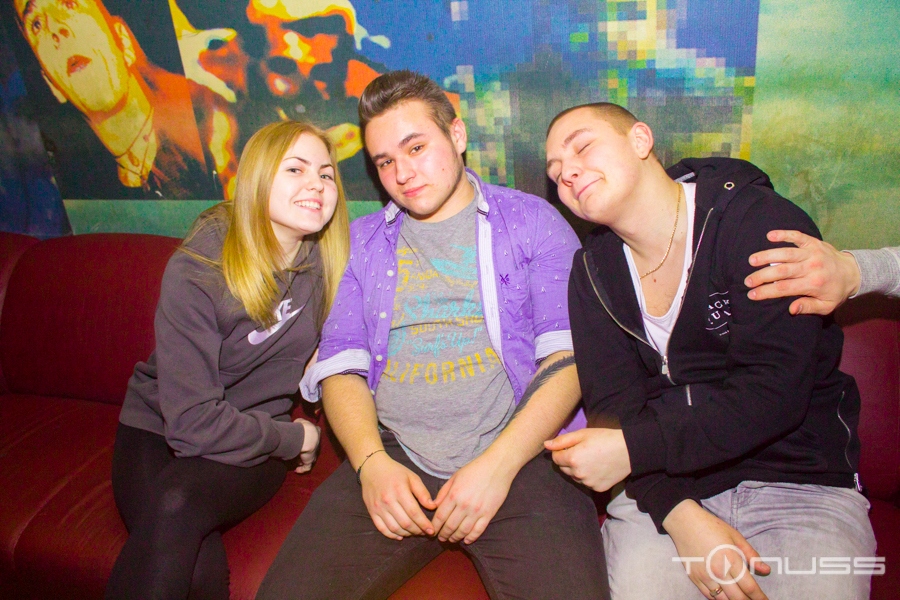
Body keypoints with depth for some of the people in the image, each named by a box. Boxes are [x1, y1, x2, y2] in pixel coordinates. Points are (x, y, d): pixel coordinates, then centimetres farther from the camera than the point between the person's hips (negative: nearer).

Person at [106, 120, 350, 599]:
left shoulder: (327, 261, -5)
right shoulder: (196, 270, -19)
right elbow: (192, 422, -20)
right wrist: (293, 438, -10)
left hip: (257, 445, 3)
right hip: (159, 433, -2)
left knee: (178, 505, -30)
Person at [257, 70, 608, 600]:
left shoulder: (533, 221, 8)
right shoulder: (363, 240, 17)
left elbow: (568, 356, -1)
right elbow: (340, 364, 9)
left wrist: (497, 464, -13)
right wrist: (372, 462, -9)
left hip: (519, 449, -1)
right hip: (394, 454, 2)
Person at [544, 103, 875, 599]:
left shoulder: (767, 224, -12)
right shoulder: (594, 270, 2)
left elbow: (773, 393, -19)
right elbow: (613, 405, -4)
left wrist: (634, 448, -22)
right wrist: (681, 518, -18)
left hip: (801, 482, -2)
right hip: (664, 487, 2)